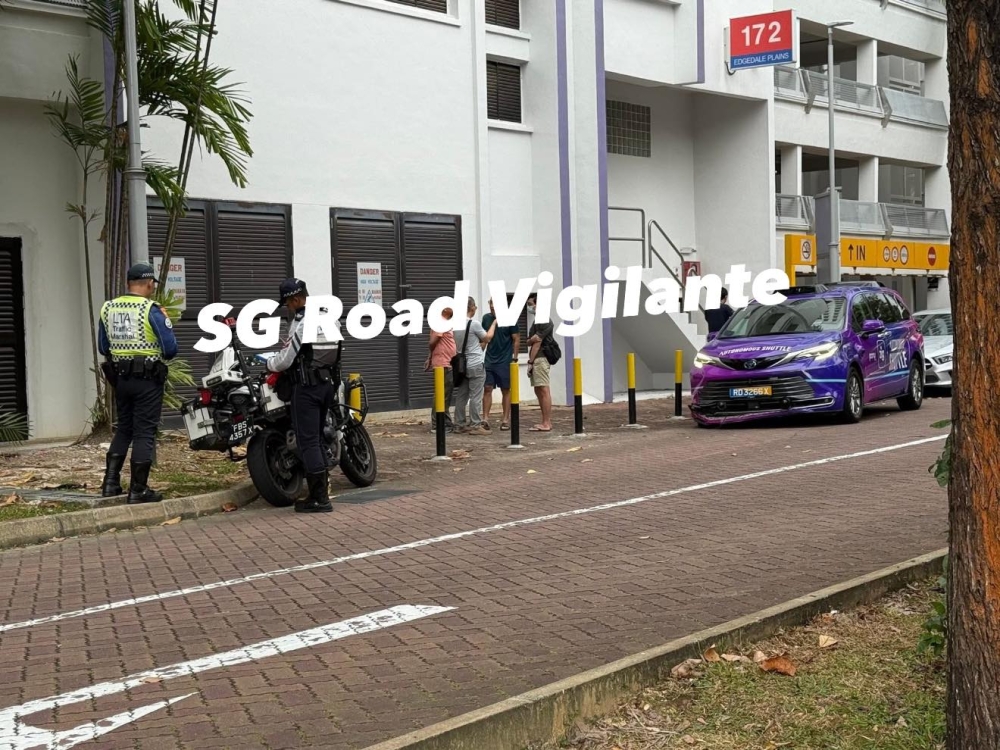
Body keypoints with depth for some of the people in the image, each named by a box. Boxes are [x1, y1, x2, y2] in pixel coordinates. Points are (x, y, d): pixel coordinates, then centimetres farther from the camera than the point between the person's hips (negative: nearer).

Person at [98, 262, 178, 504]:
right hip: (148, 378, -6)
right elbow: (170, 349, -14)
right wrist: (166, 322, 4)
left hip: (120, 377, 6)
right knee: (144, 432, 0)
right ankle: (138, 490, 1)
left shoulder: (108, 308, 5)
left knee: (123, 428, 18)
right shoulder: (151, 310, -13)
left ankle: (111, 482, 13)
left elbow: (103, 348, 12)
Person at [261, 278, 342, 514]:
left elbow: (285, 360, -14)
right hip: (329, 383, 8)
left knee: (308, 441, -5)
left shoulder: (301, 322, -15)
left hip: (307, 387, -8)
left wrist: (268, 362, 8)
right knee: (317, 438, 17)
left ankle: (319, 498, -7)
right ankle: (323, 489, 18)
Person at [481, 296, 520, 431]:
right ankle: (485, 418, -2)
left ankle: (506, 420, 9)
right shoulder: (486, 318, 5)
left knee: (506, 390, 4)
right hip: (489, 360, 3)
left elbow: (516, 340, -5)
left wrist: (514, 358, -9)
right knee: (487, 388, -2)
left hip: (505, 361, -3)